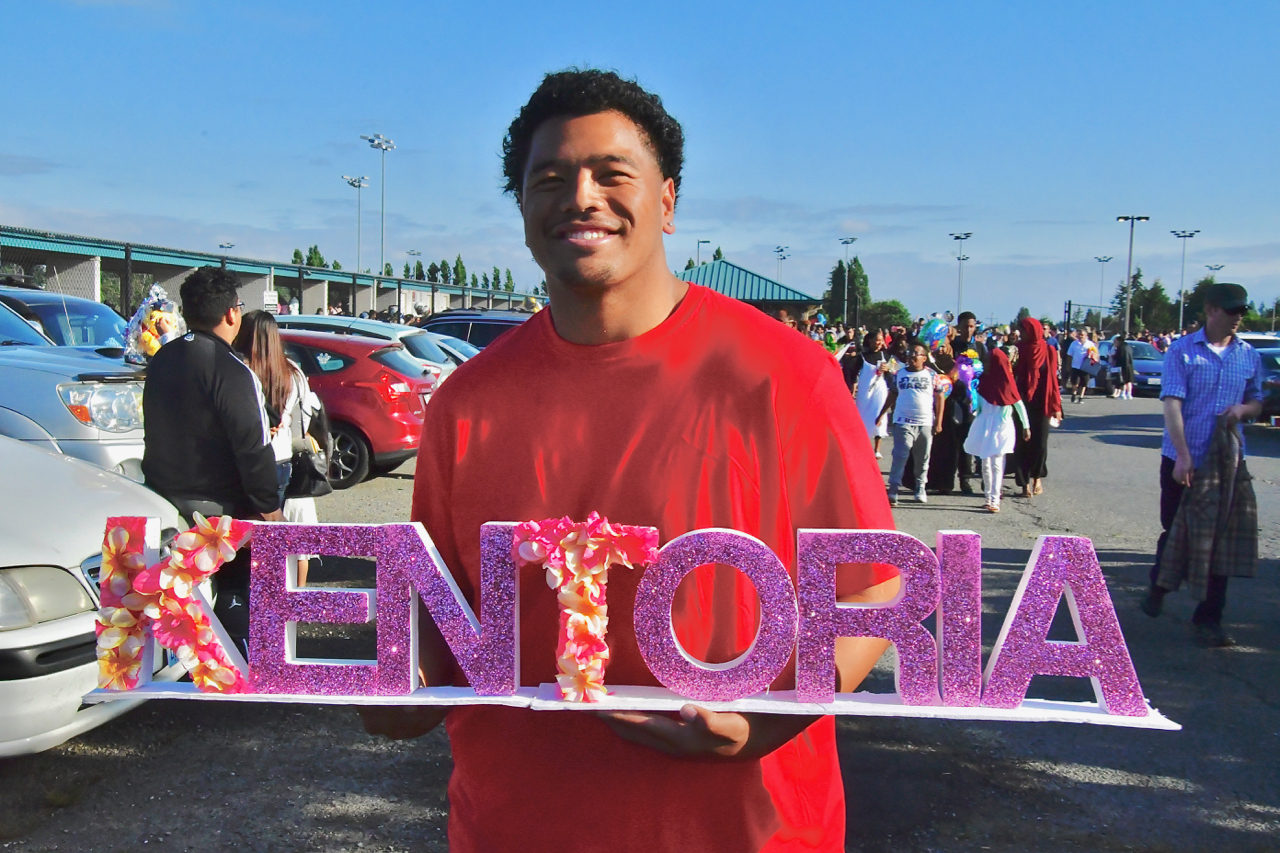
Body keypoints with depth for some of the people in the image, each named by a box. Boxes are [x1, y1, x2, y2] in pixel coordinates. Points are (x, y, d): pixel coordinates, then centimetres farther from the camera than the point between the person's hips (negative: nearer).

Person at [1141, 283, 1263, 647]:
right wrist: (1183, 456, -21)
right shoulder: (1182, 351, -6)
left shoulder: (1249, 356, 8)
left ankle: (1208, 620, 10)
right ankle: (1159, 586, 39)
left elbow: (1257, 402, 18)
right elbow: (1172, 403, -13)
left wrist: (1243, 409, -8)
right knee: (1175, 531, 11)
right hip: (1183, 460, -3)